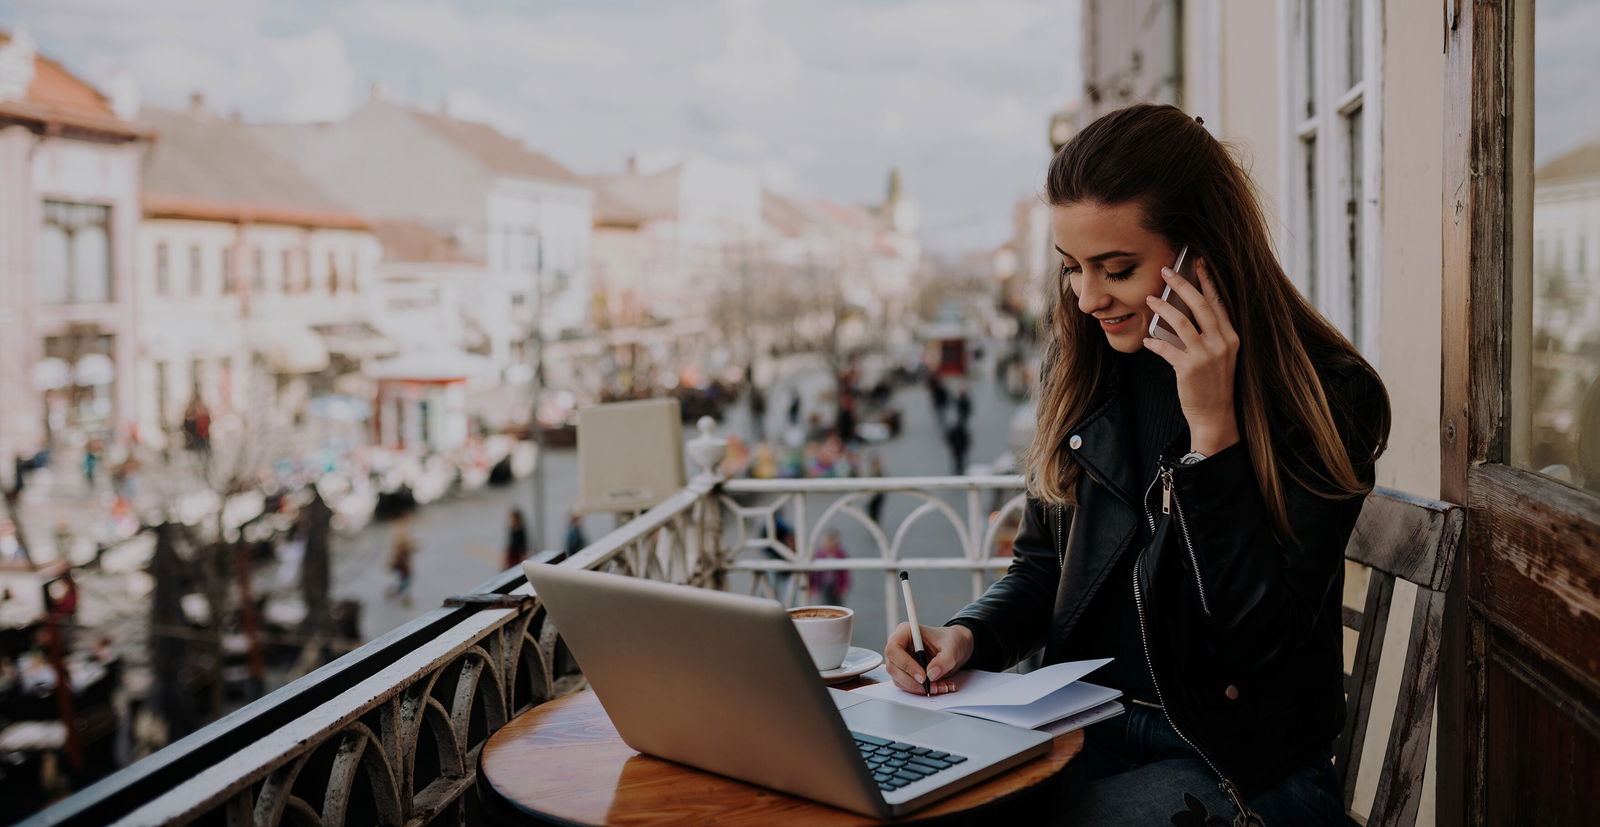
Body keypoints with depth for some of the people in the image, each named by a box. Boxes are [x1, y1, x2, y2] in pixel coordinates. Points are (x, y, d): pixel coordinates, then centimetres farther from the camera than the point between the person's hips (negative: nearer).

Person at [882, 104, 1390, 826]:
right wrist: (969, 635, -9)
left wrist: (1212, 428, -23)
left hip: (1240, 765, -5)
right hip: (1084, 732, 5)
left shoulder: (1328, 396, -12)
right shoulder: (1083, 364, 4)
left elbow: (1261, 637, -17)